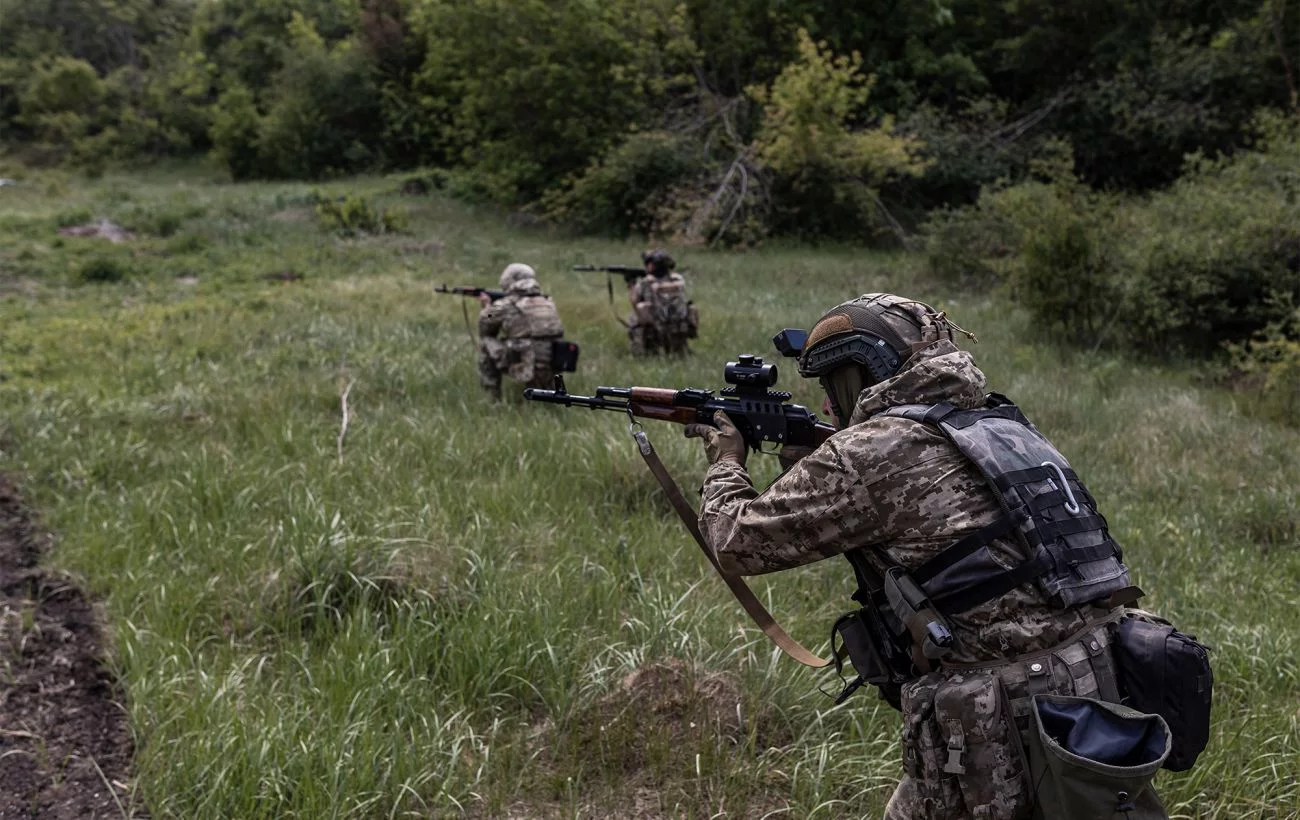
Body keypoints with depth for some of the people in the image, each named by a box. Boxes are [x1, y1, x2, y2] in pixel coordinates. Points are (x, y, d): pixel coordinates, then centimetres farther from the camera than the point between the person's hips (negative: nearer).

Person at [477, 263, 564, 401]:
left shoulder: (506, 305, -4)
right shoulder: (548, 303, 11)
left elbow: (485, 329, 13)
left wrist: (487, 307, 31)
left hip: (524, 371, -6)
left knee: (486, 342, 11)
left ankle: (492, 398, 12)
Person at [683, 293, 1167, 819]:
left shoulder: (874, 450, -10)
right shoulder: (996, 424, 13)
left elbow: (740, 541, -2)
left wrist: (726, 462, 17)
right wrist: (805, 465, 25)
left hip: (1004, 722, -7)